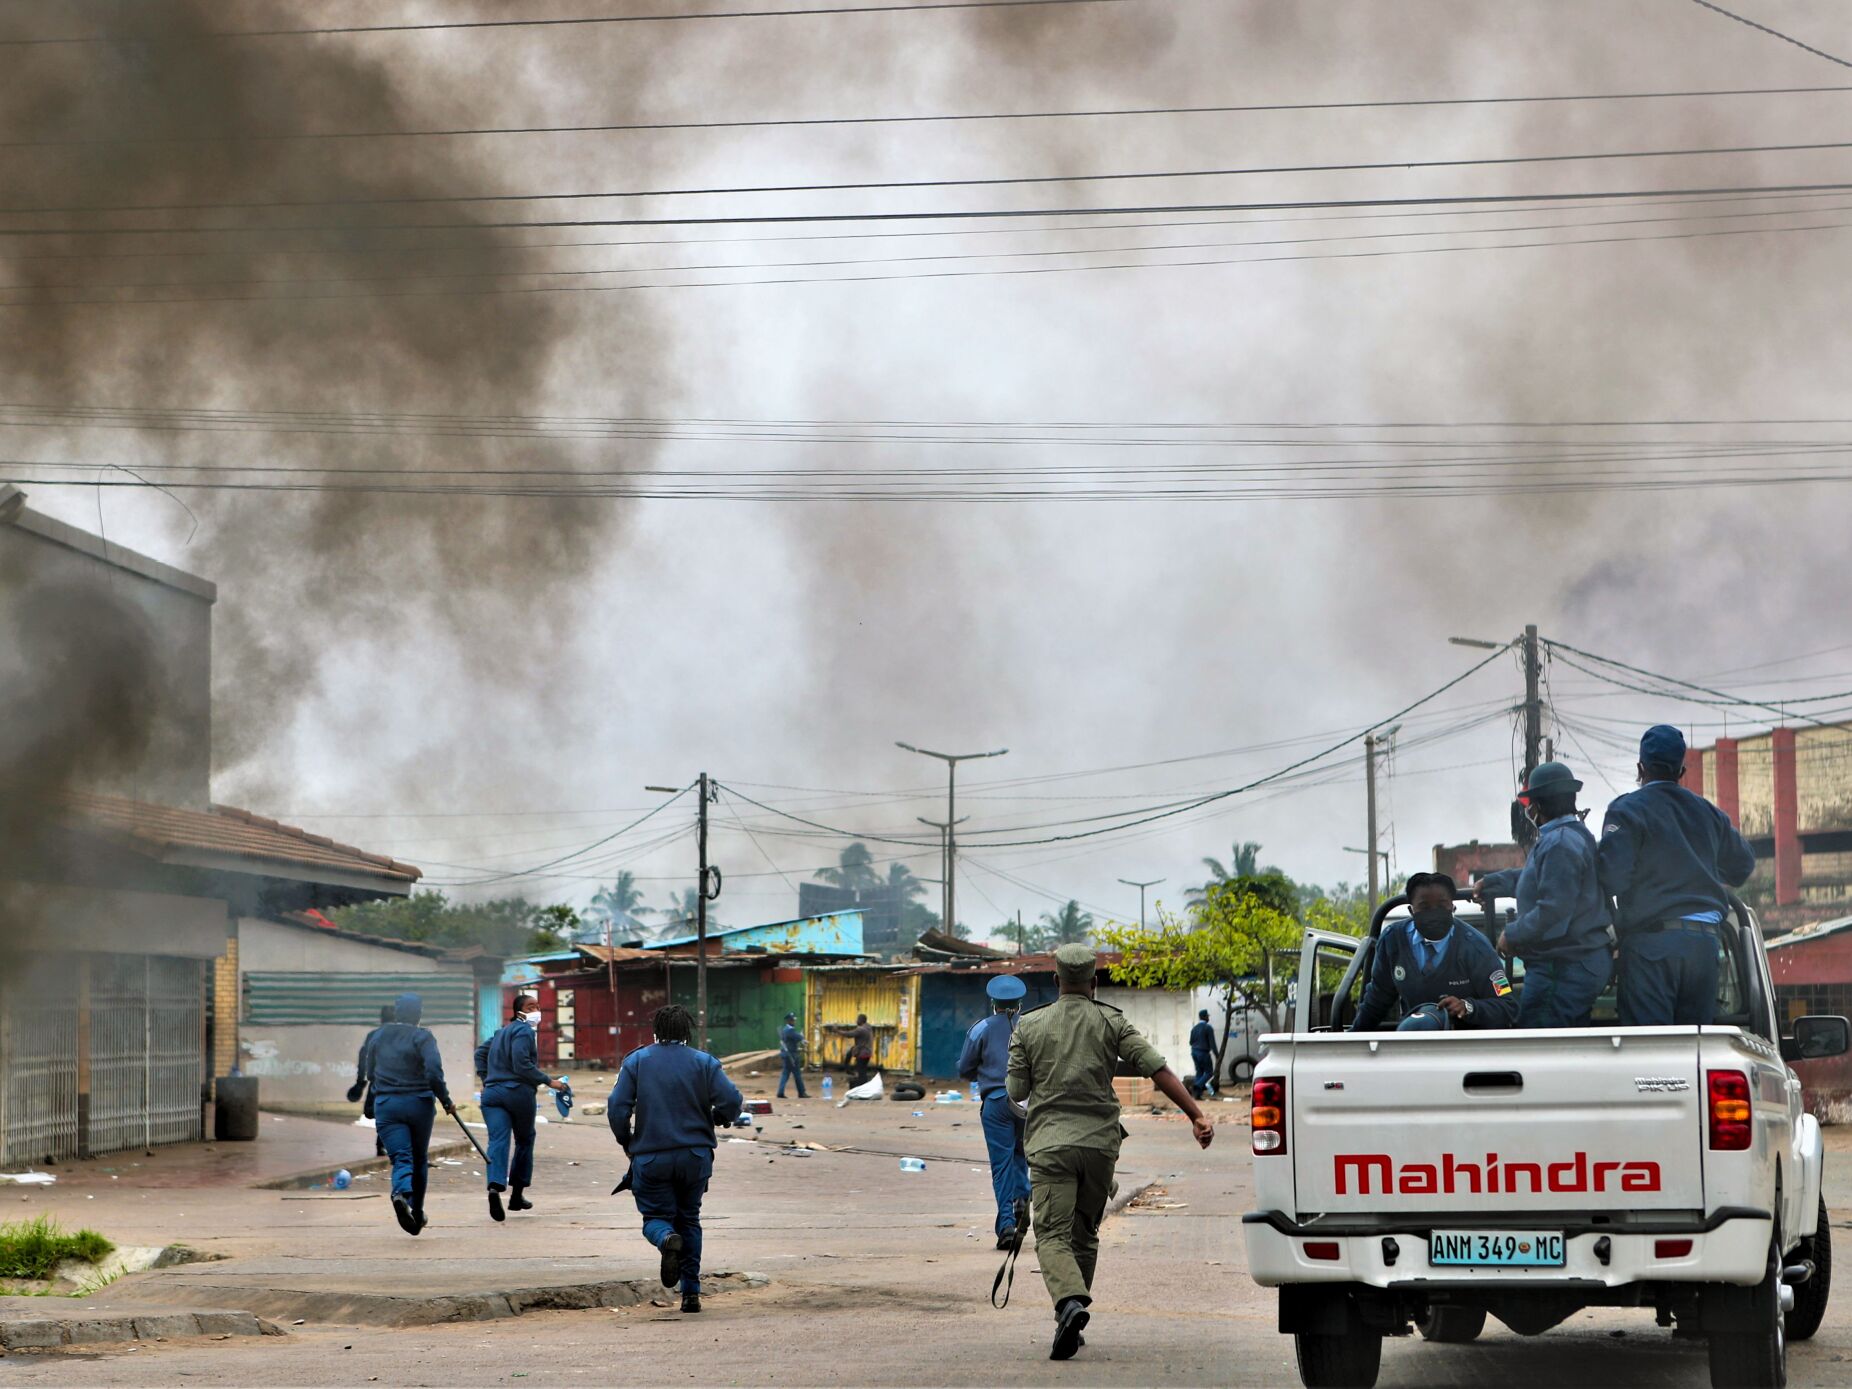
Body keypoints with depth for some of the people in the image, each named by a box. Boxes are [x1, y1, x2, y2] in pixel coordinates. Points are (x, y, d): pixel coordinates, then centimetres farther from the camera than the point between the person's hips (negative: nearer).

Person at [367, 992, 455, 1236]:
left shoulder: (379, 1037, 8)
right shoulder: (422, 1037, -6)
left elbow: (370, 1074, 18)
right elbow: (434, 1073, -18)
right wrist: (446, 1101, -6)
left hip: (386, 1106, 2)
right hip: (418, 1103, -2)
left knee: (401, 1158, -6)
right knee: (420, 1159, 16)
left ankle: (401, 1194, -38)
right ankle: (417, 1213, 22)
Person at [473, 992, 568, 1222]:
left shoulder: (503, 1031, 21)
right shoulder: (524, 1031, -6)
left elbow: (480, 1052, 29)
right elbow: (522, 1065, -17)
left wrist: (486, 1079, 27)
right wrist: (548, 1081, -13)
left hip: (492, 1093, 6)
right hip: (518, 1092, -6)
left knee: (498, 1141, -8)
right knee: (525, 1141, 14)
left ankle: (495, 1186, -33)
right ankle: (517, 1195, 19)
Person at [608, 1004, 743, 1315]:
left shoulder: (636, 1061, -1)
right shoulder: (704, 1063, -1)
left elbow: (617, 1108, -7)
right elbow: (732, 1101, -10)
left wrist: (626, 1141, 9)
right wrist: (717, 1119, 12)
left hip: (651, 1158, -1)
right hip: (695, 1157, 1)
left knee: (656, 1216, 10)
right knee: (689, 1219, 16)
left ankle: (667, 1239, -27)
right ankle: (691, 1292, 11)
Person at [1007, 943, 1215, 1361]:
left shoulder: (1029, 1025, 4)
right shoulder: (1111, 1022, 3)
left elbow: (1016, 1092, 5)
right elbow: (1156, 1068, -7)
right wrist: (1196, 1114, -8)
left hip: (1050, 1142, -2)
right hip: (1100, 1141, 2)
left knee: (1053, 1235, -8)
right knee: (1084, 1234, 16)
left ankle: (1070, 1303, -34)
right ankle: (1070, 1324, 18)